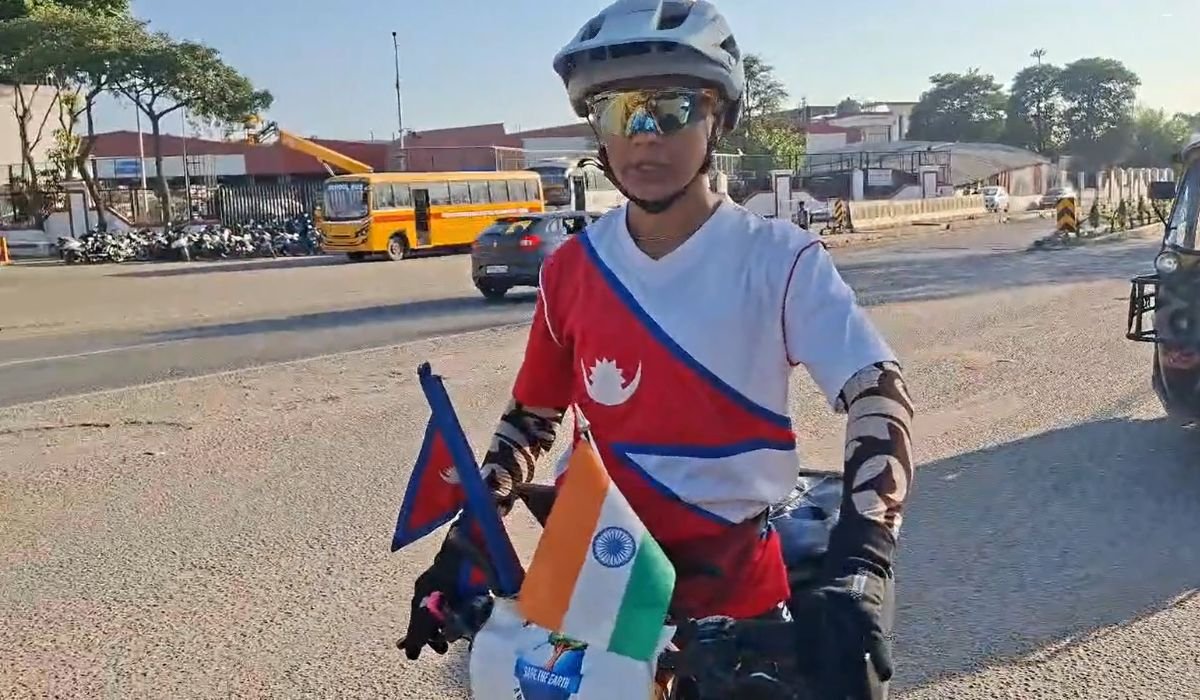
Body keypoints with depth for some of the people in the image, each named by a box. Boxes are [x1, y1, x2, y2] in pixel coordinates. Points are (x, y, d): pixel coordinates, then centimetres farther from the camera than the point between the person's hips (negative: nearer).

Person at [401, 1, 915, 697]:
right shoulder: (570, 270, -2)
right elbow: (532, 416, 9)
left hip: (735, 593, -3)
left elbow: (881, 397, -21)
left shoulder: (777, 258, -12)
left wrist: (859, 571, -33)